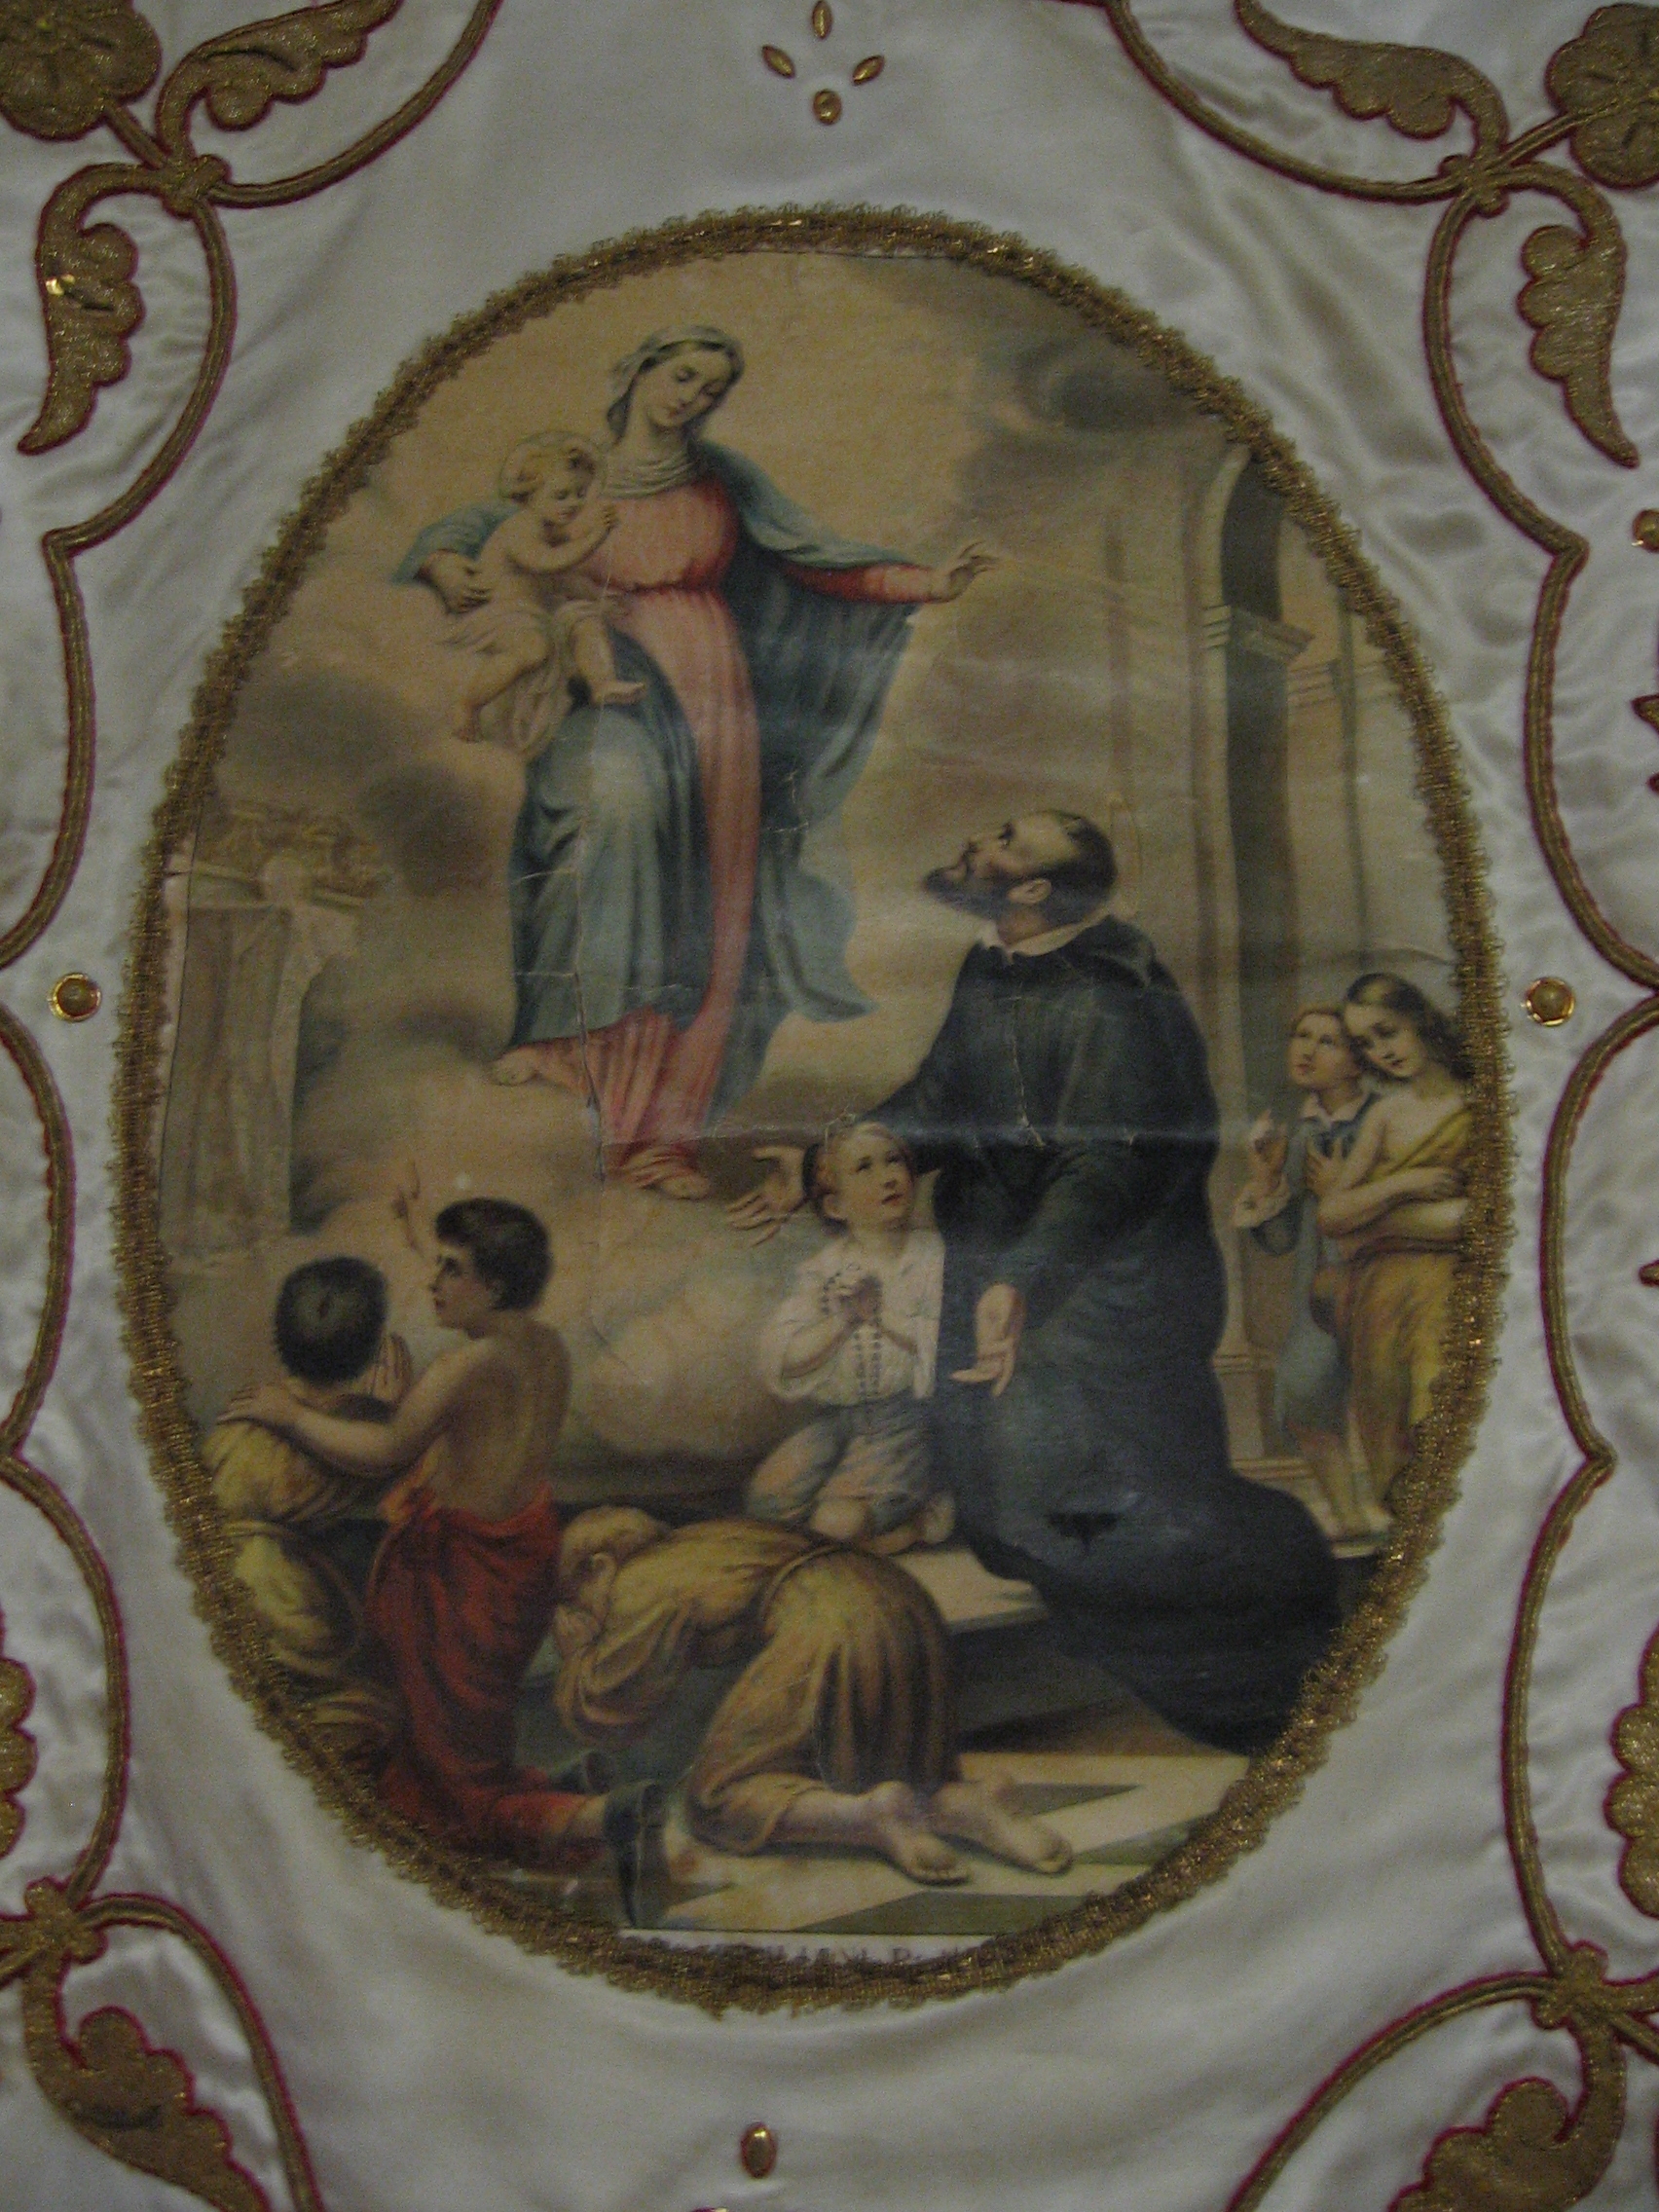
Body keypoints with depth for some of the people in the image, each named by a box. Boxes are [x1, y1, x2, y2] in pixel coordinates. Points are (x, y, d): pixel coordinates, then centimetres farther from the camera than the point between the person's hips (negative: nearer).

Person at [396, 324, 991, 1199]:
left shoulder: (723, 481, 11)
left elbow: (818, 560, 10)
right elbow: (465, 530, 6)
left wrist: (929, 584, 0)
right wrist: (445, 565, -18)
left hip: (706, 699, 2)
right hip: (608, 697, -2)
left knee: (702, 916, -5)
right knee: (620, 794, -37)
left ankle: (656, 1132, -1)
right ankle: (568, 1030, -31)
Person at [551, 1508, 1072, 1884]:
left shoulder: (640, 1589, 7)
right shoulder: (696, 1545, 31)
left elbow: (602, 1714, 13)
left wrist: (577, 1653, 30)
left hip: (831, 1628, -9)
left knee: (718, 1796, -2)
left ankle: (870, 1815, -24)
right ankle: (968, 1804, -7)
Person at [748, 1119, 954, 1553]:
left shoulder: (934, 1257, 0)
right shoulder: (821, 1270, 6)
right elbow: (782, 1362, -3)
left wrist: (884, 1316, -15)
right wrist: (840, 1322, -16)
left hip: (907, 1417, -4)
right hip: (837, 1417, 4)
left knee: (837, 1521, -24)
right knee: (766, 1499, -19)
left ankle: (925, 1517, 4)